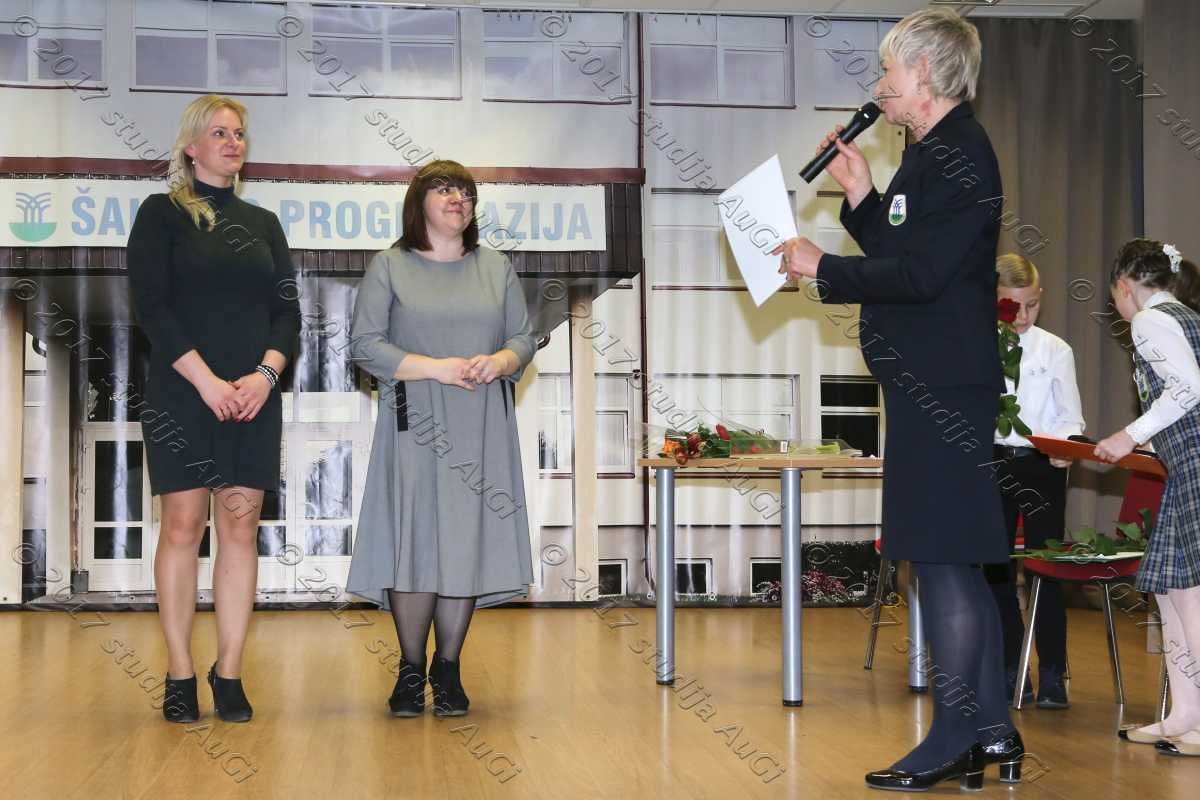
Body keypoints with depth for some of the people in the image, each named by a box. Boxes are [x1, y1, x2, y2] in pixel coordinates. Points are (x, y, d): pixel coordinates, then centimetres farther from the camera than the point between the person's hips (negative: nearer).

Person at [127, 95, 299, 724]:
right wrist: (206, 380, -14)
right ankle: (179, 675, 2)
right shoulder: (162, 213, 4)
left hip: (254, 395, 4)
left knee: (241, 528, 1)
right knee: (183, 526, -4)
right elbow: (150, 305, -6)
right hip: (183, 393, -3)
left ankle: (229, 672, 5)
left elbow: (287, 311, 11)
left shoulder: (263, 223, 16)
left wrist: (265, 373, -8)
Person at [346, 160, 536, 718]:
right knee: (415, 543, -7)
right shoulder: (390, 267, 6)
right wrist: (436, 368, -13)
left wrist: (500, 362, -9)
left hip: (481, 429, 3)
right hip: (415, 426, -3)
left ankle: (448, 668, 10)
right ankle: (411, 668, 7)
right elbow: (365, 343, -3)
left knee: (469, 544, -1)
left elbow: (524, 338, 14)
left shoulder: (496, 269, 17)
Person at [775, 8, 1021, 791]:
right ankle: (993, 733, 21)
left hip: (942, 390, -11)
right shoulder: (938, 151, 17)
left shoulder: (958, 155, -15)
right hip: (933, 383, 11)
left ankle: (954, 742, 3)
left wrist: (822, 268, -12)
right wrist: (862, 196, 10)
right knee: (959, 563, 14)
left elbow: (919, 274, -23)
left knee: (943, 560, -5)